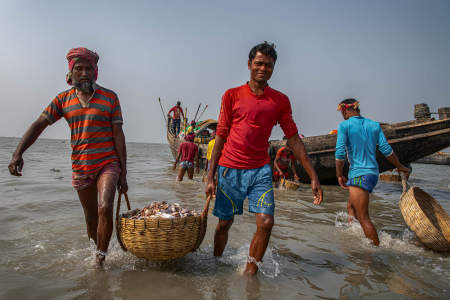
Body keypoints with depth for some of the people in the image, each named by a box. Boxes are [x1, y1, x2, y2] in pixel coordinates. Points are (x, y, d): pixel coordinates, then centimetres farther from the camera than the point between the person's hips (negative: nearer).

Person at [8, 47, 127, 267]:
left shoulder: (109, 97, -2)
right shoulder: (63, 100, 5)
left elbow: (118, 135, -3)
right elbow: (38, 125, 0)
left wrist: (123, 174, -6)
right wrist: (18, 153, -17)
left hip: (108, 164, -3)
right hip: (80, 167, 3)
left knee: (105, 208, -22)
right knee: (91, 218, 13)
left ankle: (100, 258, -5)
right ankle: (98, 251, 36)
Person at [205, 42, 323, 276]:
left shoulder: (280, 101, 6)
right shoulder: (232, 95, 3)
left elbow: (294, 140, 7)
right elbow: (220, 138, 3)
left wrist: (313, 177, 3)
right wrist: (210, 177, 0)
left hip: (260, 169, 1)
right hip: (230, 169, -1)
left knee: (266, 222, -11)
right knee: (224, 223, 8)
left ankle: (250, 271, 10)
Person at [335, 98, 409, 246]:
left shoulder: (344, 126, -8)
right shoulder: (374, 125, 8)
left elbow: (340, 153, -12)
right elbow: (386, 150, 7)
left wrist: (339, 175, -2)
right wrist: (400, 167, 20)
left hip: (358, 175, -8)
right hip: (373, 173, 8)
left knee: (363, 217, -2)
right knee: (350, 206, 24)